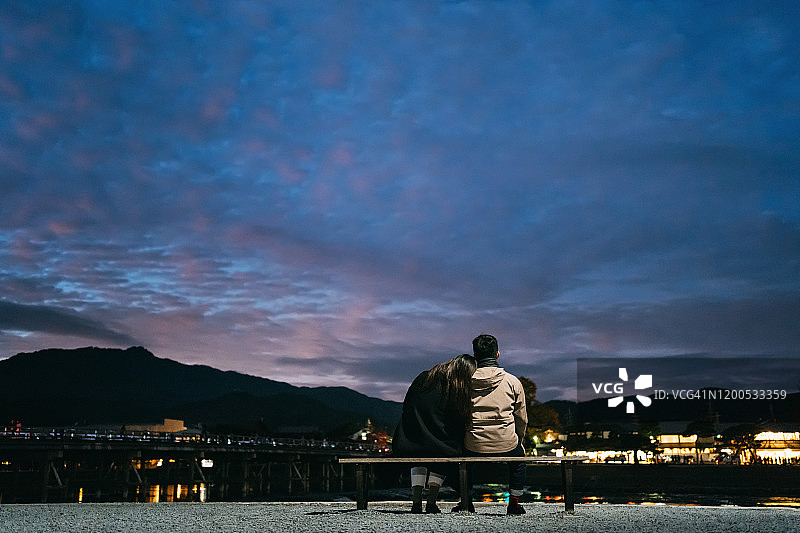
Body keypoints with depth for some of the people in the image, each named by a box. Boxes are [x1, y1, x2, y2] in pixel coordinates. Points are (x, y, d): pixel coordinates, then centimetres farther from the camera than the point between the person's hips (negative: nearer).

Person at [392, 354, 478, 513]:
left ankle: (416, 501, 18)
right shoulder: (462, 392, -3)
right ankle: (431, 502, 16)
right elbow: (460, 428, -1)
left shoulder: (423, 378, 7)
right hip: (439, 450, -3)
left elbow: (406, 407, 14)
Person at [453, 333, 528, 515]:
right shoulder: (512, 381, -2)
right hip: (506, 447, -1)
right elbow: (522, 420, 4)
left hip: (474, 448, 1)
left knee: (463, 458, 35)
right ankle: (514, 503, 30)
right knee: (519, 457, 33)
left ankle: (466, 501, 30)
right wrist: (518, 440, 22)